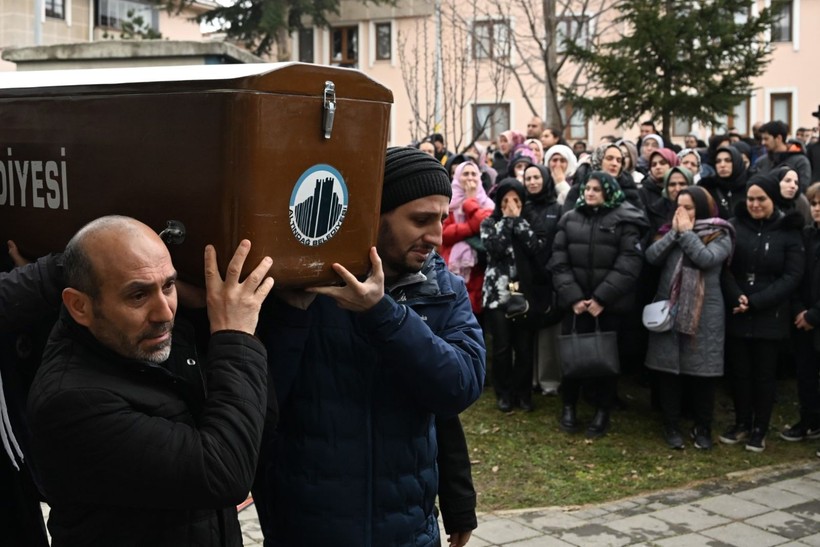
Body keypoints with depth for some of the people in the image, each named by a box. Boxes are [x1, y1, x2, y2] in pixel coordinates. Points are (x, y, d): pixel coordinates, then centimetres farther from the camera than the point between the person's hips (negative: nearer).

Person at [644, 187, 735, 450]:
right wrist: (675, 232, -9)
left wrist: (686, 231, -13)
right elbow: (651, 256, -4)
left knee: (702, 373, 3)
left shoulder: (720, 236, -2)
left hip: (704, 315, -3)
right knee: (668, 369, 6)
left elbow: (706, 259, -20)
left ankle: (703, 428, 19)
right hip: (668, 311, 3)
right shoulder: (671, 232, 11)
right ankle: (671, 425, 19)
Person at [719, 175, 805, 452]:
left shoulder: (788, 232, -2)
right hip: (735, 315, 2)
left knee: (764, 374, 7)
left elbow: (792, 276, -8)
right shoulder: (734, 226, 2)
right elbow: (724, 268, -1)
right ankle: (741, 424, 25)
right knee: (738, 371, 10)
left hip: (769, 317, -2)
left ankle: (759, 429, 19)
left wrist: (756, 302, -15)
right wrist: (736, 297, -18)